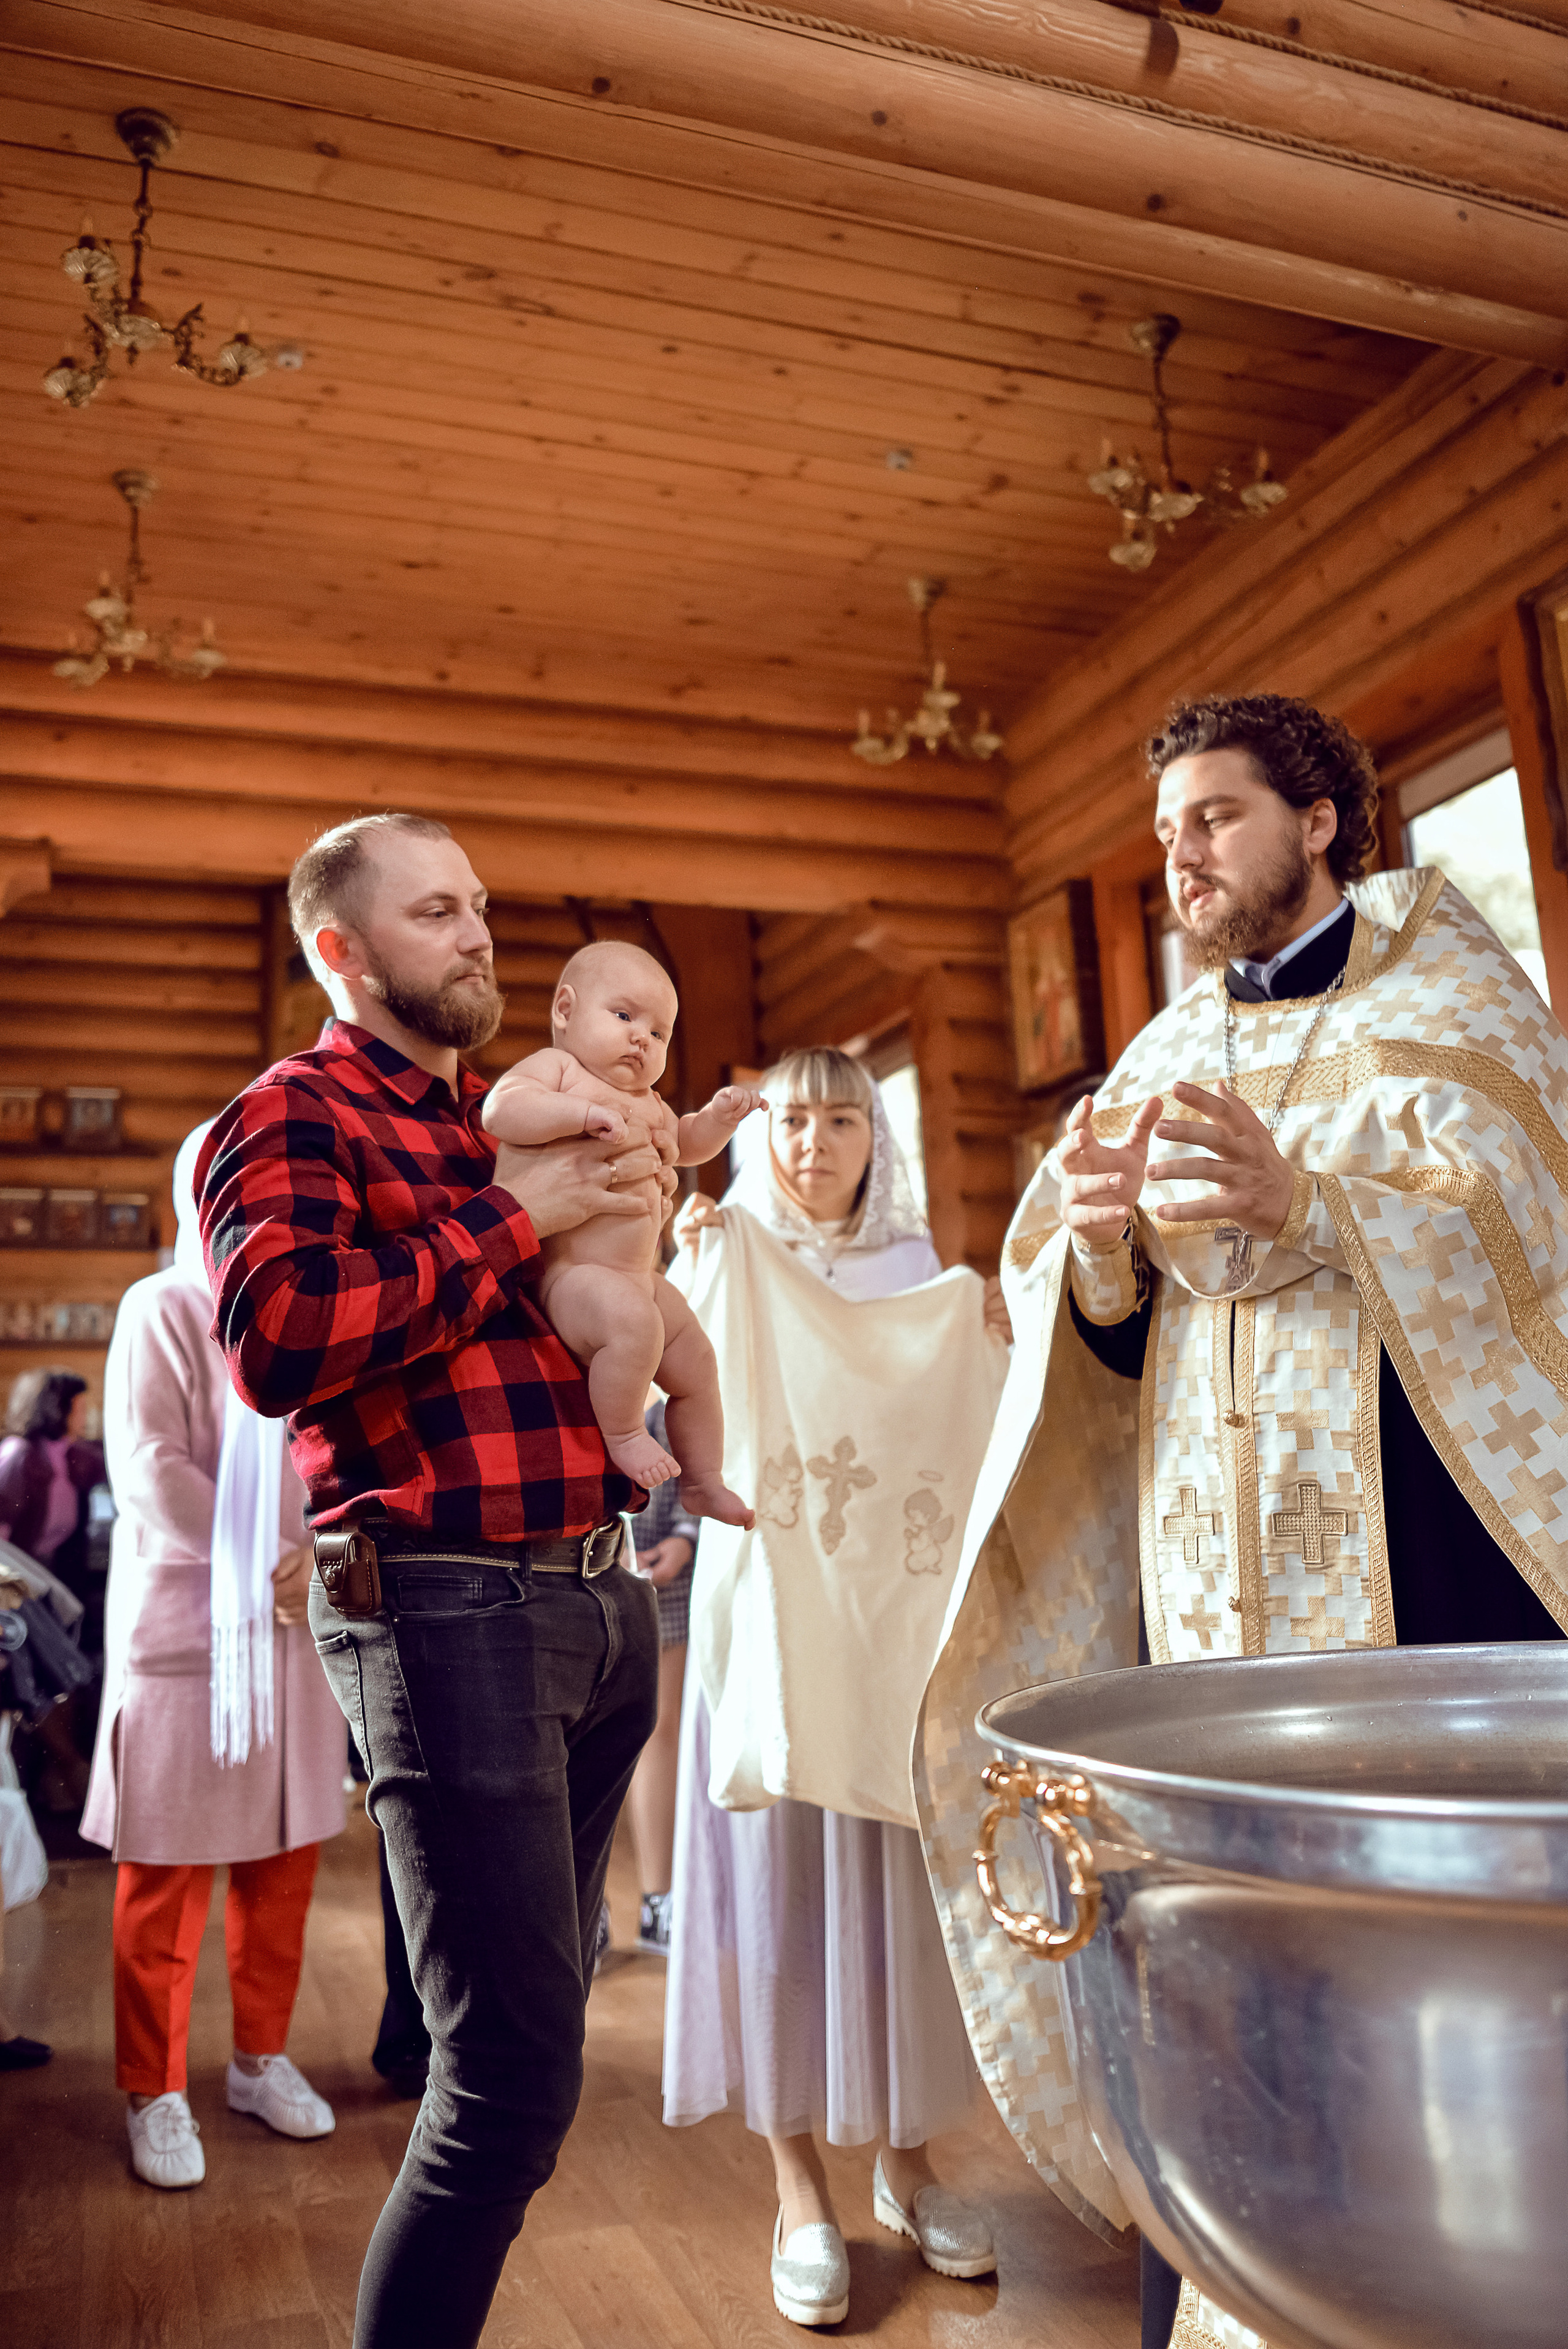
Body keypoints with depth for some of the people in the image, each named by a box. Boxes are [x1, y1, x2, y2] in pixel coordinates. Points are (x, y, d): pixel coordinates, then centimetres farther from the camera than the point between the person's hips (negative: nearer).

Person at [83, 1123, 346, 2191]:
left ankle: (262, 2058, 30)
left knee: (284, 1857, 12)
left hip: (294, 1625, 5)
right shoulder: (161, 1310, -5)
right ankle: (157, 2093, 21)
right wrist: (257, 1568, -15)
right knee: (167, 1874, 5)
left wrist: (311, 1555, -7)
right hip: (181, 1624, -5)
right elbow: (148, 1469, -13)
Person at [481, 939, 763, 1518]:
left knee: (695, 1364, 16)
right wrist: (586, 1112, -34)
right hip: (572, 1272, -10)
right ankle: (623, 1433, -15)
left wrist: (720, 1116, 15)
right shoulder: (554, 1067, -6)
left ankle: (702, 1482, 33)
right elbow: (501, 1111, -25)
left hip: (642, 1278, 10)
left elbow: (684, 1143, 35)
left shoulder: (645, 1101, 19)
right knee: (631, 1320, -38)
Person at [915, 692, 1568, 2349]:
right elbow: (1108, 1335, 11)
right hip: (1215, 1574, 3)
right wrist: (1097, 1236, -11)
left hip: (1423, 1531, -3)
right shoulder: (1166, 1057, 17)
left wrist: (1306, 1202, -23)